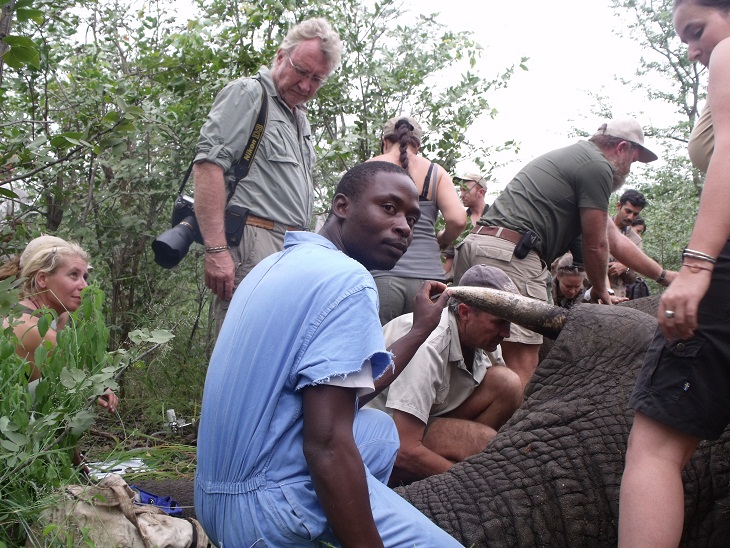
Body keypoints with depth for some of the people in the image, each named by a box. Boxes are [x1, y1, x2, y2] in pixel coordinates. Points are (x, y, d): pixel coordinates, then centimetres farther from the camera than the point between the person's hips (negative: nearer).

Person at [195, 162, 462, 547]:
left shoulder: (280, 264, 11)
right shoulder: (348, 281, -17)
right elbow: (326, 445, -25)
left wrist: (420, 330, 20)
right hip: (272, 503, -9)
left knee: (380, 430, 28)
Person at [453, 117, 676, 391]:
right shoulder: (598, 166, -1)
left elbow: (615, 240, 32)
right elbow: (596, 245, 2)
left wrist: (663, 275, 38)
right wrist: (600, 290, 21)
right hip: (510, 252, -10)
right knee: (521, 363, -8)